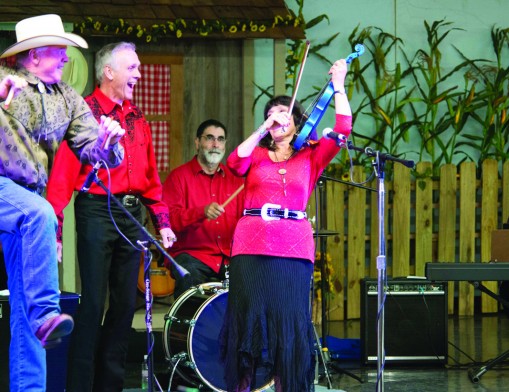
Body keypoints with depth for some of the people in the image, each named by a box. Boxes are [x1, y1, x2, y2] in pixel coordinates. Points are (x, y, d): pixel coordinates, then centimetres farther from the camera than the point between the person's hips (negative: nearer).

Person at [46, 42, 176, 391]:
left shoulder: (136, 118, 16)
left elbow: (151, 176, 20)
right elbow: (63, 172, -11)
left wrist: (162, 221, 12)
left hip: (131, 214, 7)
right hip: (97, 210, -7)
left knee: (126, 303, 8)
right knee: (94, 303, -9)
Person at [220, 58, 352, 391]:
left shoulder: (311, 157, 14)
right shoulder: (256, 155, 17)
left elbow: (343, 130, 2)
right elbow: (235, 163, -4)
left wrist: (338, 86, -1)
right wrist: (263, 130, -6)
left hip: (294, 248, 0)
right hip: (252, 246, 0)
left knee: (289, 322, -2)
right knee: (250, 317, -2)